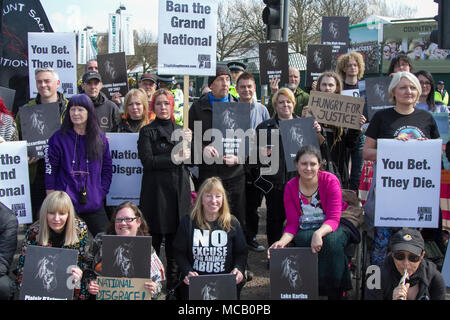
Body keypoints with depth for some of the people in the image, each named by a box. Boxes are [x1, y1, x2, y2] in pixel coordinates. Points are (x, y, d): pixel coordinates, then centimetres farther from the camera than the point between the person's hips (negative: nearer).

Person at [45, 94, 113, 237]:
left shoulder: (100, 138, 8)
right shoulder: (59, 138, 1)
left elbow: (107, 169, 12)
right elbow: (50, 170, 1)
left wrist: (101, 192, 2)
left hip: (94, 203, 2)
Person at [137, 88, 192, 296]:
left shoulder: (180, 130, 17)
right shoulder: (147, 131, 2)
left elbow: (188, 160, 13)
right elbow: (147, 161, -9)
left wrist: (187, 144, -5)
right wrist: (174, 159, -11)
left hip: (179, 189, 4)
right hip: (156, 189, -4)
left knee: (176, 236, 7)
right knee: (155, 236, -2)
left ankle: (174, 282, 19)